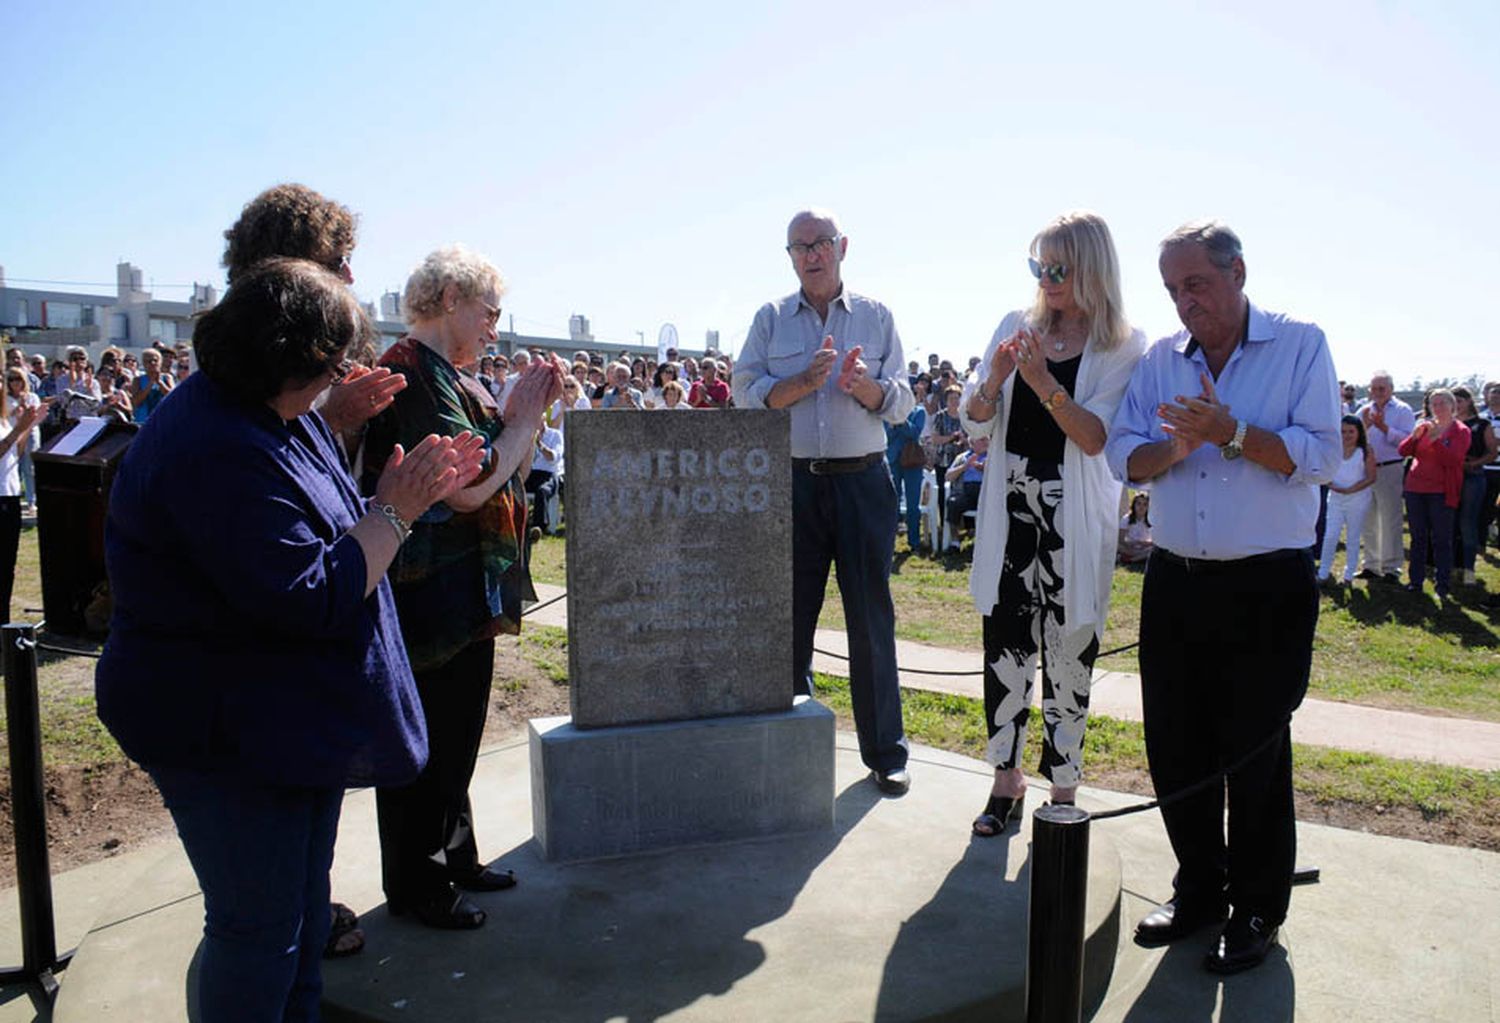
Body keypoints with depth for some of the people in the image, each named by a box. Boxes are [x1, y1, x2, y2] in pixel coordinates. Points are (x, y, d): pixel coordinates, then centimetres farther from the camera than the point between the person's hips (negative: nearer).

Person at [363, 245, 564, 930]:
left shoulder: (451, 378, 13)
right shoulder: (413, 373, -17)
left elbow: (505, 475, 14)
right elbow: (468, 487, -24)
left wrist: (526, 412, 1)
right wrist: (523, 419, -13)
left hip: (467, 596, 10)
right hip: (430, 597, -10)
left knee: (455, 739, 20)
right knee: (425, 745, 4)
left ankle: (453, 859, 35)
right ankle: (415, 886, 20)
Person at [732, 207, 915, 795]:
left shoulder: (876, 316, 10)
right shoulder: (770, 319, 10)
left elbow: (901, 403, 4)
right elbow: (746, 395, -1)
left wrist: (864, 385, -16)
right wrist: (806, 380, -15)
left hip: (863, 482, 0)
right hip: (792, 482, 1)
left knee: (872, 618, 2)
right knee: (789, 617, 6)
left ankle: (885, 752, 14)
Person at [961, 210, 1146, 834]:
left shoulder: (1123, 348, -2)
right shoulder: (1017, 327, 8)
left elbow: (1095, 438, -12)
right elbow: (975, 426, 5)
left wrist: (1044, 382, -23)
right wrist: (995, 378, -14)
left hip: (1075, 518, -3)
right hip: (1010, 507, 3)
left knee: (1067, 650, 4)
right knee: (1005, 641, 5)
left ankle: (1063, 787, 18)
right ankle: (1007, 780, 19)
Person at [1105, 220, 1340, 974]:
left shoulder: (1301, 346, -2)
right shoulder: (1160, 360, 9)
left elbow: (1321, 457, -11)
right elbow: (1123, 455, 3)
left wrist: (1231, 433, -22)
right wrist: (1175, 448, -16)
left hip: (1267, 587, -4)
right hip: (1175, 582, 4)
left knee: (1255, 754, 5)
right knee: (1175, 748, 11)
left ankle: (1257, 910, 23)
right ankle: (1199, 891, 30)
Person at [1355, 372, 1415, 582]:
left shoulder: (1402, 410, -1)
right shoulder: (1364, 411, 13)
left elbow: (1407, 439, -13)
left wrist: (1384, 427, -17)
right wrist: (1365, 426, -10)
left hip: (1390, 469, -5)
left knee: (1390, 520, -4)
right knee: (1368, 521, 11)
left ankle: (1391, 568, 2)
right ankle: (1371, 565, 21)